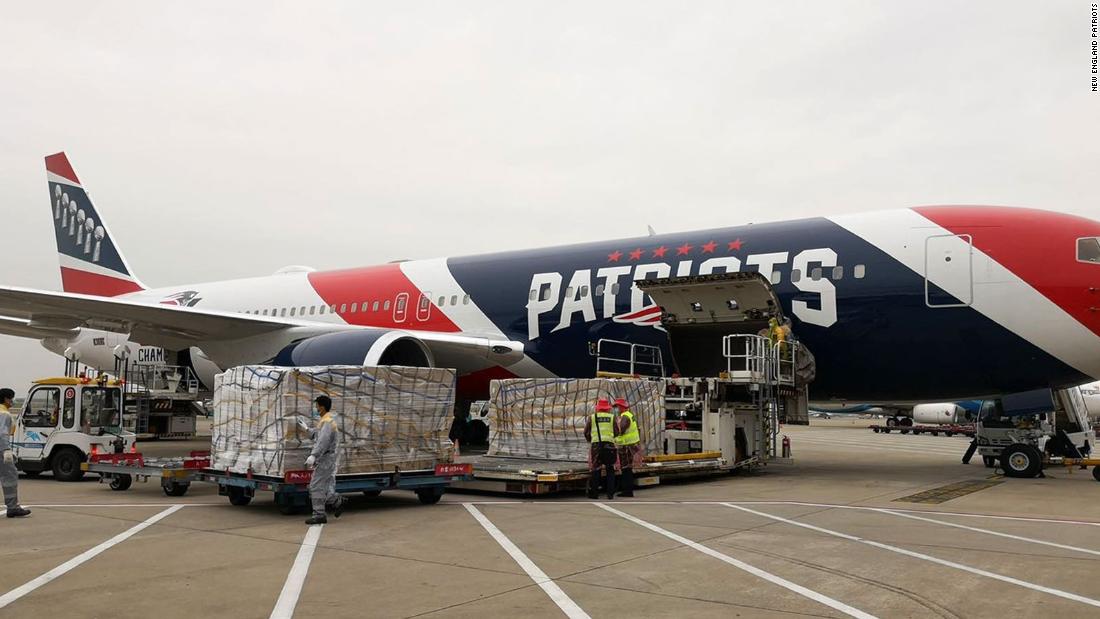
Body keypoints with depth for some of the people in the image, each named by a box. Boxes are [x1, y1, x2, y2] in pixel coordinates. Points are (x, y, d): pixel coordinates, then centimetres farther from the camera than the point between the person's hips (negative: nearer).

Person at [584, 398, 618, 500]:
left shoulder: (592, 417, 10)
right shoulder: (612, 417, 8)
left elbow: (586, 432, 12)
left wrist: (589, 440, 32)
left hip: (596, 445, 0)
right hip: (609, 444, 0)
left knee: (595, 469, 7)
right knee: (610, 470, 9)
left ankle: (594, 493, 6)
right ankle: (610, 493, 5)